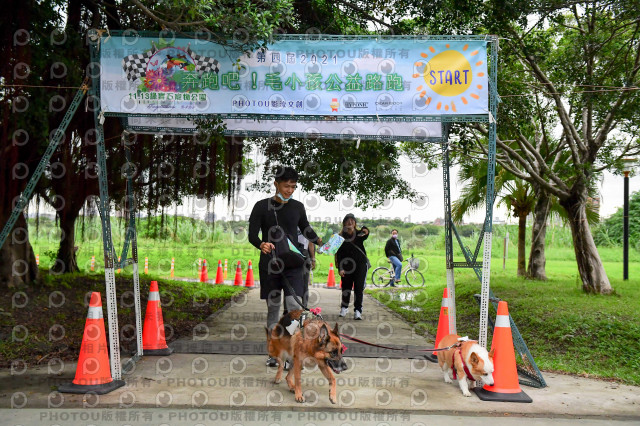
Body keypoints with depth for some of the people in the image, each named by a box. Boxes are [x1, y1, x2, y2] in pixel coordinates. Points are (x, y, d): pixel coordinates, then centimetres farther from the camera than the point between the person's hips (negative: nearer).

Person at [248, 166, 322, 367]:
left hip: (293, 263, 1)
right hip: (269, 263, -1)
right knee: (273, 307, 6)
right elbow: (252, 234, -4)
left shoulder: (297, 207, 7)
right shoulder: (262, 206, 0)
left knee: (293, 304, -13)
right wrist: (261, 245, -25)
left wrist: (319, 241, 5)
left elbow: (305, 228, 22)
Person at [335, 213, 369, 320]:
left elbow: (365, 234, -21)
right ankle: (344, 308, 30)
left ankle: (358, 311, -6)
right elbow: (339, 254, 2)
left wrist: (366, 231, -45)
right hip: (347, 266, 1)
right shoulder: (341, 237, 4)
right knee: (346, 287, 9)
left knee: (359, 287, -8)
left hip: (361, 264, -1)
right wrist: (340, 268, -7)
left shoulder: (359, 234, 4)